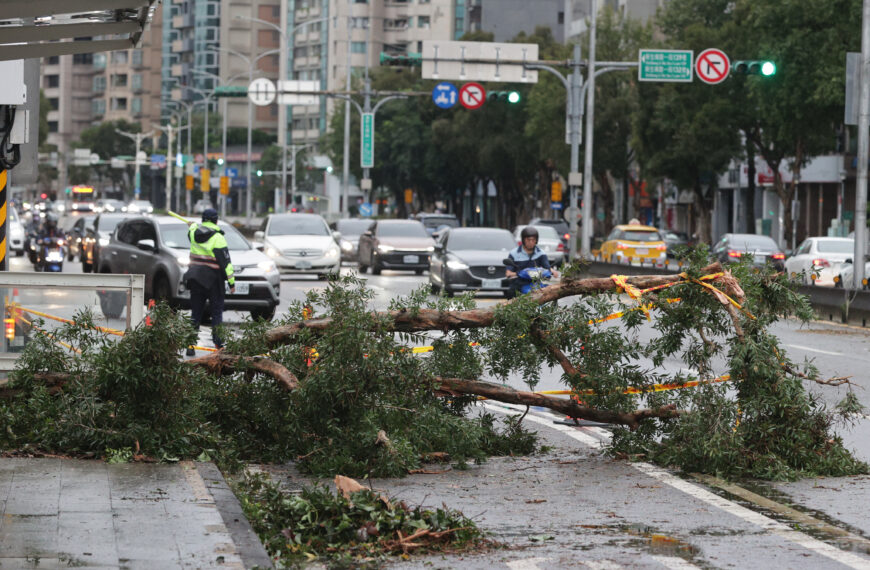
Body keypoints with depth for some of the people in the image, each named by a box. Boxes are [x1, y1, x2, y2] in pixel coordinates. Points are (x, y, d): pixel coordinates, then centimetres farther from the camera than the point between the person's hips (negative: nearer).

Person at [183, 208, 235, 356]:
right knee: (217, 310, 5)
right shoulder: (217, 238, -13)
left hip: (196, 277, 5)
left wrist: (193, 225, 55)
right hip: (213, 279, -5)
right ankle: (218, 342, 1)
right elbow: (225, 261, -14)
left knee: (195, 311, 8)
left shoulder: (194, 233, 4)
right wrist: (231, 282, -10)